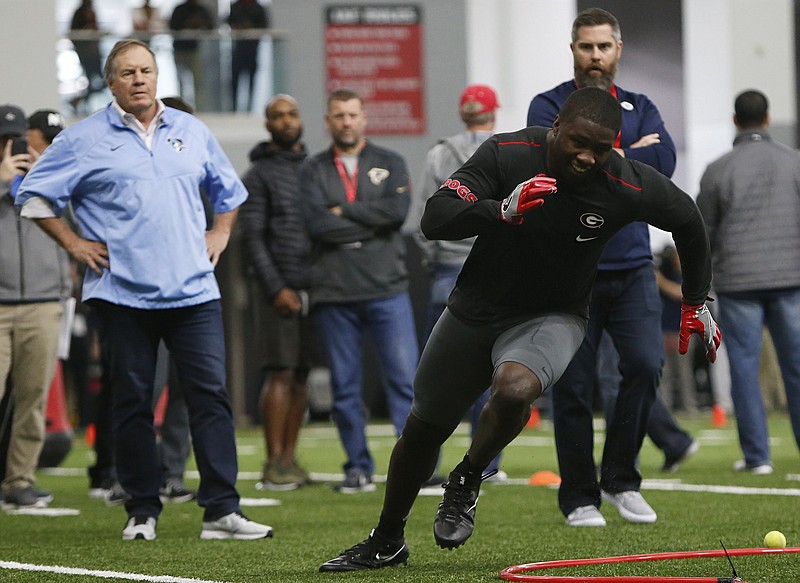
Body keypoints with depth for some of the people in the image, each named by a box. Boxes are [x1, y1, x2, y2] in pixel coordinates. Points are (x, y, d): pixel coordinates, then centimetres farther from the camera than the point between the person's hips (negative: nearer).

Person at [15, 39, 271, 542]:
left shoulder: (192, 131, 14)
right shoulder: (85, 139, 2)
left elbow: (229, 190, 29)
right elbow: (34, 195, 7)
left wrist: (221, 234, 16)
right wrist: (73, 242, 2)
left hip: (193, 290, 2)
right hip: (122, 293, -2)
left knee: (212, 395, -6)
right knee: (133, 402, 2)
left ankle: (222, 511, -5)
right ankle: (142, 511, 11)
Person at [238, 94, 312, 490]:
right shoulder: (259, 174, -1)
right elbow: (252, 238, -6)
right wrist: (276, 289, -13)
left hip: (314, 288, 5)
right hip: (279, 287, -5)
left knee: (301, 375, 5)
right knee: (281, 373, -9)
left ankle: (290, 458, 8)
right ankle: (274, 464, -7)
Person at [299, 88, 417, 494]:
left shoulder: (390, 164, 10)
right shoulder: (313, 171, 8)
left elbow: (397, 210, -9)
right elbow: (316, 224, -8)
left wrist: (343, 210, -6)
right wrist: (371, 225, -6)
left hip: (387, 290, 0)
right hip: (333, 293, 1)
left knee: (405, 377, -7)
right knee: (345, 387, 4)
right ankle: (358, 468, 12)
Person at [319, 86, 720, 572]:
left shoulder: (628, 186, -20)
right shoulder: (507, 154, -21)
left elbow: (687, 219, 0)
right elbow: (435, 219, -26)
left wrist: (697, 303, 7)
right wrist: (503, 211, -42)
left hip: (552, 318, -2)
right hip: (476, 309, 2)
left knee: (514, 390, -35)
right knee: (424, 428, 13)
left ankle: (467, 480, -5)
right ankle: (387, 542, 36)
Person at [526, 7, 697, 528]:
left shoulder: (641, 110, 14)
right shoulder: (549, 107, 4)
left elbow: (664, 163, -4)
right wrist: (631, 155, -8)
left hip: (631, 266, 2)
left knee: (645, 364, -12)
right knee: (574, 386, -2)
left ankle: (621, 479, 6)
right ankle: (580, 497, 11)